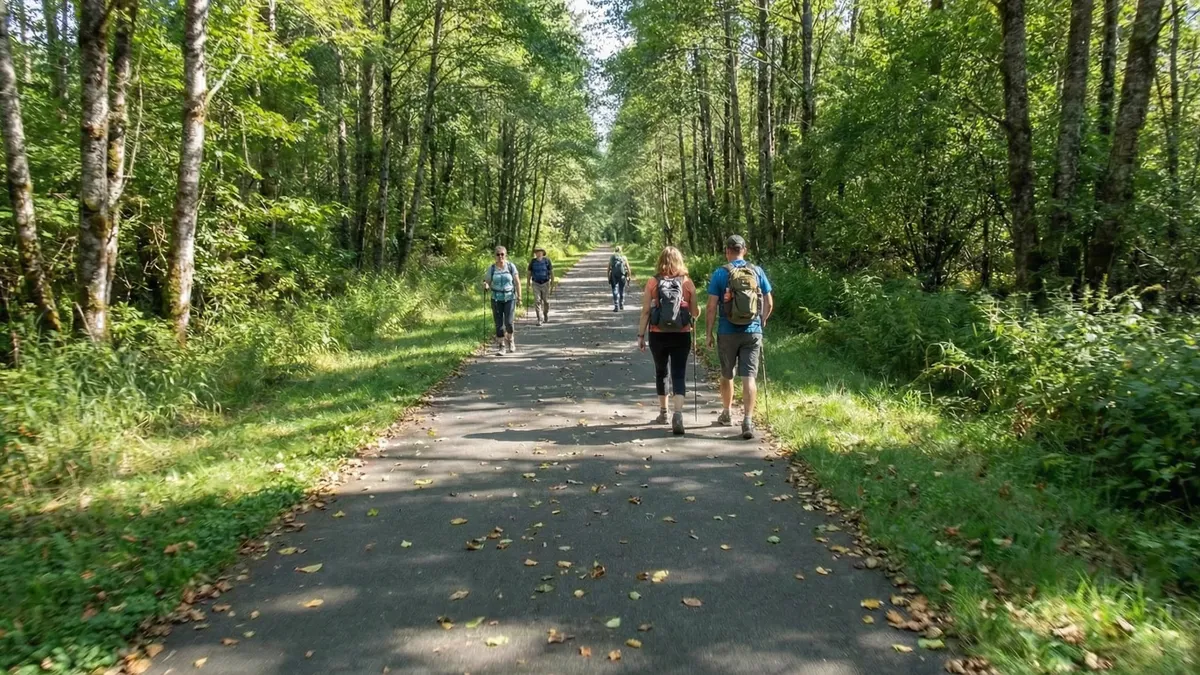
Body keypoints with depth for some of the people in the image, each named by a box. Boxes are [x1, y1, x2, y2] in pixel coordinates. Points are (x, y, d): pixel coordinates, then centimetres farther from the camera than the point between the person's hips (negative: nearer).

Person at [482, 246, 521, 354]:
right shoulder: (491, 268, 0)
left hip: (510, 298, -1)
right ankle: (501, 346, 10)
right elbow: (487, 281, 6)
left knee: (508, 322, -8)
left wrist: (519, 297, -3)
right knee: (498, 323, 0)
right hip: (496, 299, 1)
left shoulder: (511, 266, -2)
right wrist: (486, 285, -18)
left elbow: (517, 282, 1)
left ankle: (510, 340, 21)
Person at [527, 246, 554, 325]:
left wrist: (552, 282, -4)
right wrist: (528, 283, 5)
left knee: (546, 301, 10)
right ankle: (540, 319, -10)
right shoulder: (532, 262, -2)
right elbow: (529, 273, 6)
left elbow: (551, 271, -1)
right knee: (537, 301, -10)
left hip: (545, 283, -1)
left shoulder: (547, 260, -6)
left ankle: (546, 315, 37)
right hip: (536, 284, 1)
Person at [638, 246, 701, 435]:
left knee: (660, 372, 19)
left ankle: (663, 412, 30)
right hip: (681, 335, -1)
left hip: (658, 335, 1)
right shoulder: (687, 283, -2)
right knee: (679, 375, 1)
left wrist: (641, 335, 1)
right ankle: (677, 413, -16)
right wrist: (696, 309, 23)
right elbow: (695, 312, 0)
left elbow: (645, 311, -5)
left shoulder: (652, 282, -3)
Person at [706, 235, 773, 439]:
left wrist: (709, 333, 1)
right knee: (748, 377, -1)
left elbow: (712, 307, -7)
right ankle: (748, 421, -10)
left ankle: (726, 414, 33)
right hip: (753, 332, 1)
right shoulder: (757, 271, 2)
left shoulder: (720, 273, -5)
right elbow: (769, 303, 6)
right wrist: (762, 321, 23)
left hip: (728, 332, -1)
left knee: (727, 375, 17)